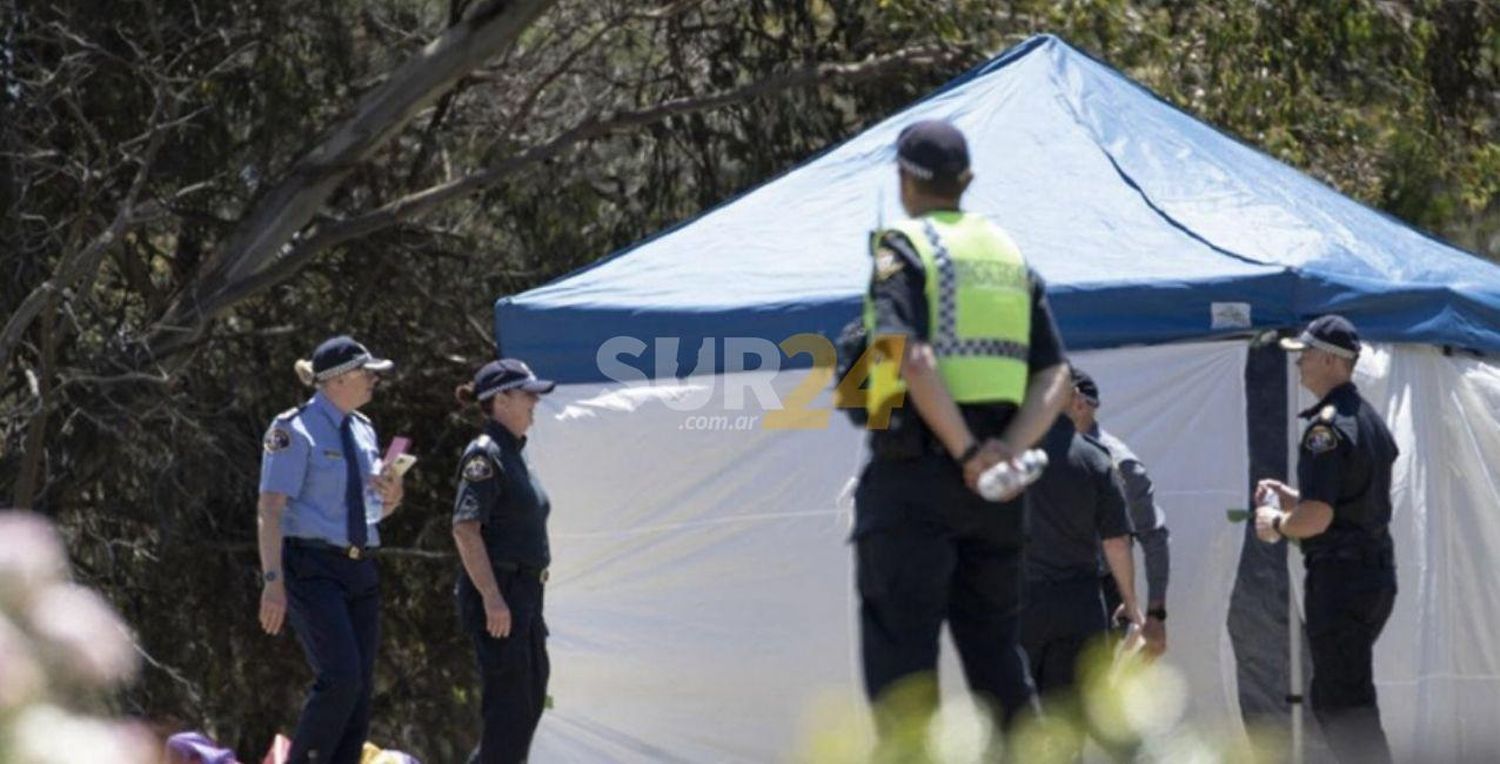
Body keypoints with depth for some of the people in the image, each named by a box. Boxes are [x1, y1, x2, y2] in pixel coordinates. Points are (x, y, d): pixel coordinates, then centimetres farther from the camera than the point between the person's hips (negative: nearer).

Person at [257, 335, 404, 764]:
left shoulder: (363, 431, 15)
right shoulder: (294, 431, -8)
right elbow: (270, 508, -15)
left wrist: (391, 498, 2)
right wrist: (272, 580, -24)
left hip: (360, 570, 8)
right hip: (312, 567, -8)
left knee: (360, 690, 2)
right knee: (340, 677, -21)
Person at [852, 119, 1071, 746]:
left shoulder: (902, 248, -3)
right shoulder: (1010, 255, 16)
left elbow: (914, 359, -19)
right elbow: (1055, 377, 7)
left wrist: (968, 453, -16)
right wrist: (1008, 453, -5)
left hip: (913, 466, -6)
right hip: (994, 488, 6)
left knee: (900, 651, -4)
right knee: (995, 649, 13)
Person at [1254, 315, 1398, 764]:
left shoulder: (1327, 427, -16)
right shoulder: (1370, 420, 15)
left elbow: (1317, 516, -25)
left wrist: (1277, 525, -5)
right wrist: (1290, 496, 20)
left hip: (1339, 579, -10)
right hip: (1378, 573, 10)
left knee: (1345, 708, -7)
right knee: (1328, 701, 19)